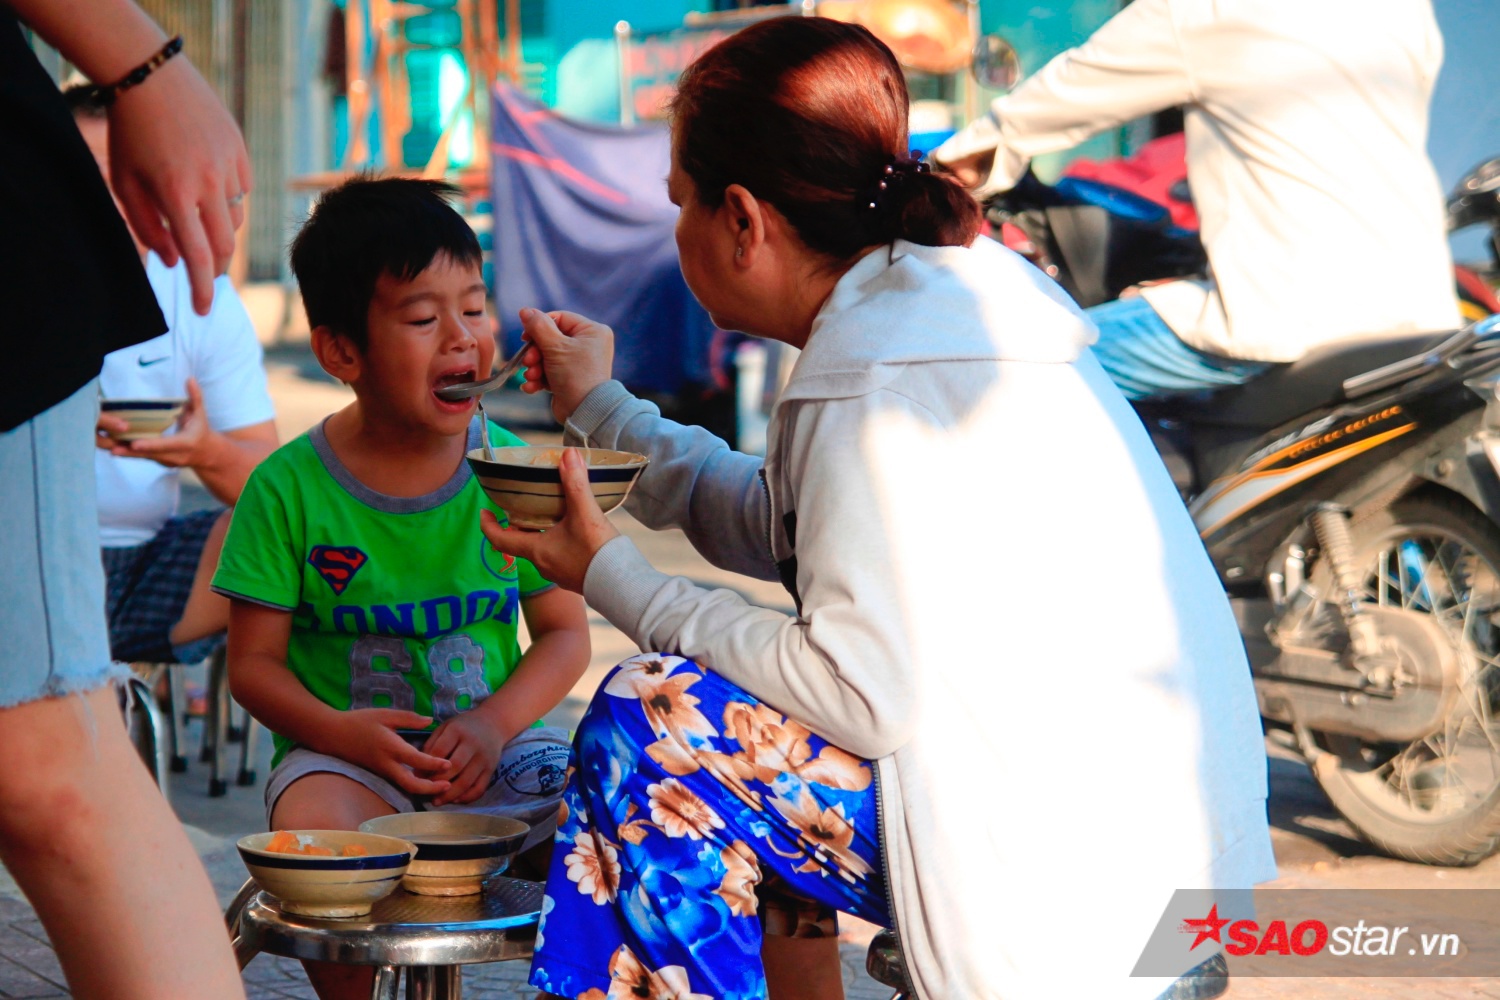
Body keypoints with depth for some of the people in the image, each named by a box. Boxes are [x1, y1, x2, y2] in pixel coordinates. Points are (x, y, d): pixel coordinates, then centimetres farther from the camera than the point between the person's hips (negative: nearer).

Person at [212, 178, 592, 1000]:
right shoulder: (289, 487, -4)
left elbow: (564, 632, 4)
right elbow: (254, 661, -1)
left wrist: (492, 725, -15)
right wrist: (342, 731, -20)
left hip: (495, 746, 2)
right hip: (342, 750, -2)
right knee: (313, 828, -33)